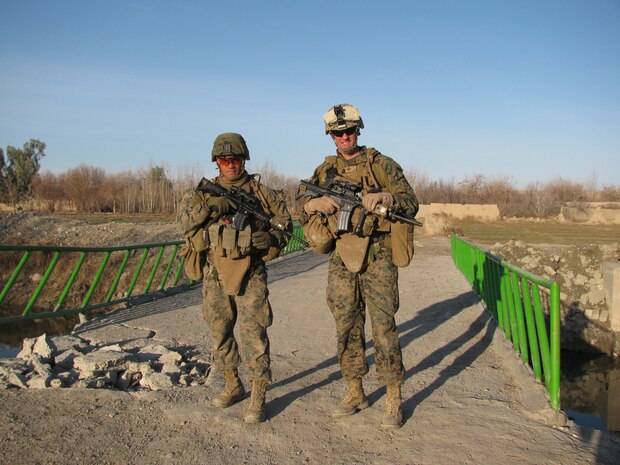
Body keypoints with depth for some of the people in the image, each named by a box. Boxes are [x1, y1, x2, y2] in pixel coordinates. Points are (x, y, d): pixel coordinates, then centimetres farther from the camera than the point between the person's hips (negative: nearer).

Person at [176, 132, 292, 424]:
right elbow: (183, 222, -6)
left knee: (253, 334, -6)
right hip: (214, 276, 3)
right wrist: (208, 207, -23)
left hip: (250, 275, -3)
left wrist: (272, 238, -13)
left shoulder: (261, 192, 3)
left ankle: (258, 397, 4)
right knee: (220, 333, 13)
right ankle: (233, 386, 30)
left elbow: (284, 221, 8)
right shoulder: (204, 192, 7)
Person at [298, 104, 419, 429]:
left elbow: (411, 203, -1)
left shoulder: (382, 165, 2)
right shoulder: (325, 170, 13)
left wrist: (385, 197, -21)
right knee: (347, 328, 9)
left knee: (383, 327, -4)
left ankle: (394, 399, 8)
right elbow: (301, 204, 12)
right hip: (341, 259, 4)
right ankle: (355, 393, 24)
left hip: (377, 256, -4)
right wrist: (317, 203, -10)